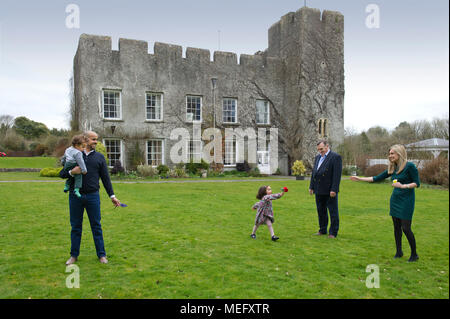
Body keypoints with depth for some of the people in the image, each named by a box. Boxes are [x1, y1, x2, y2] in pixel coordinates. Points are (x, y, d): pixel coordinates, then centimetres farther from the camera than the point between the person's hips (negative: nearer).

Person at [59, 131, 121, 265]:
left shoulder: (100, 157, 8)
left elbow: (106, 178, 8)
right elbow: (61, 174, 7)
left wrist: (112, 196, 2)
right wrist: (71, 172, -15)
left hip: (93, 196, 0)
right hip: (75, 196, 1)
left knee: (96, 226, 4)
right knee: (75, 226, 9)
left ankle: (101, 255, 13)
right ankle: (74, 255, 21)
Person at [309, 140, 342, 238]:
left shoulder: (335, 157, -8)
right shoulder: (317, 157, 15)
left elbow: (337, 175, -14)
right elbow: (313, 172, 17)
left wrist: (334, 189, -19)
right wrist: (311, 187, 13)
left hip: (330, 191, -7)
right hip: (319, 190, 7)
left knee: (333, 212, 3)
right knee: (321, 211, 15)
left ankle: (333, 233, 12)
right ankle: (322, 230, 27)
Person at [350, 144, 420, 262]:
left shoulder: (410, 166, -11)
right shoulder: (392, 168, 8)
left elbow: (417, 183, -9)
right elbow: (377, 178, 11)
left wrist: (403, 186, -23)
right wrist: (359, 179, 9)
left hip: (406, 200, -6)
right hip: (395, 199, 6)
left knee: (406, 228, -5)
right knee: (396, 227, 9)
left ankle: (414, 254, 12)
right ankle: (399, 252, 21)